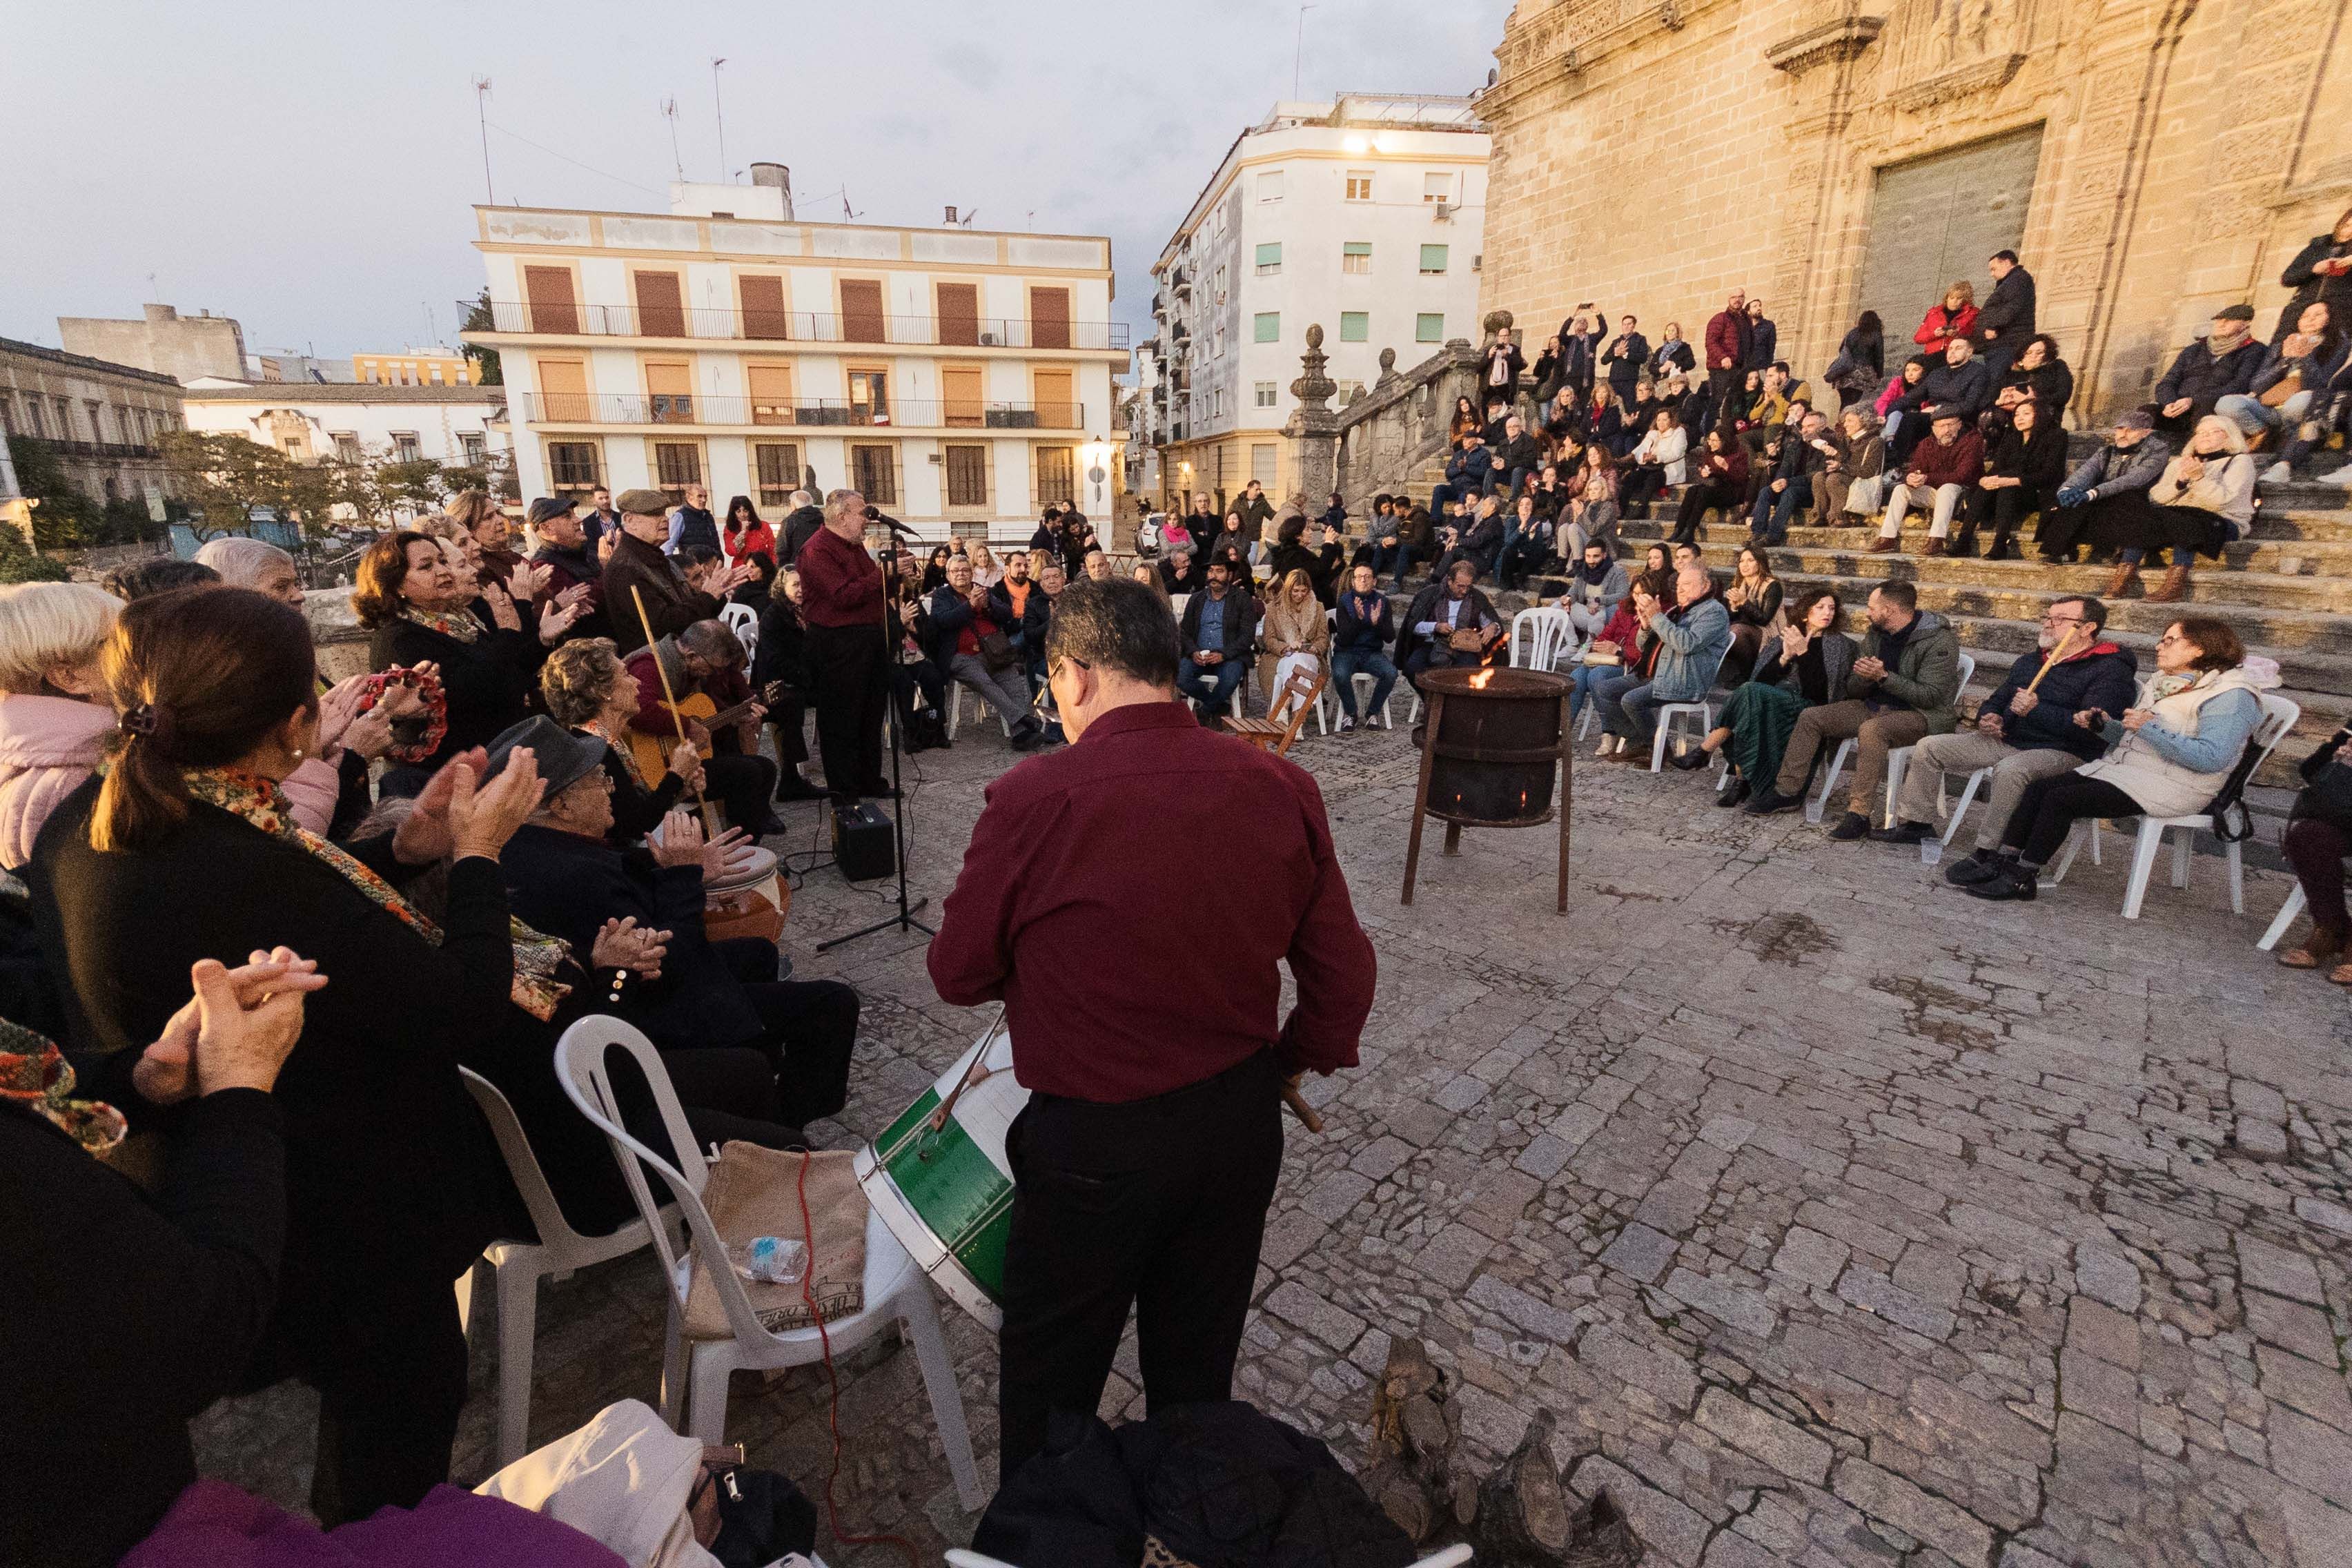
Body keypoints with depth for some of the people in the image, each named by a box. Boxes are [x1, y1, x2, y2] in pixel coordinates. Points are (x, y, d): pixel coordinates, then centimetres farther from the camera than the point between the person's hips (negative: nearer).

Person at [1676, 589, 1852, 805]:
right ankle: (1740, 779, -34)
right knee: (1751, 693, -34)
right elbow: (1761, 680, 7)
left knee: (1751, 692, -33)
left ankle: (1706, 750, -29)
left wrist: (1803, 653, -14)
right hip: (1768, 701, 3)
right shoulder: (1781, 640, 20)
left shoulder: (1841, 645, 9)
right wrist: (1785, 657, -8)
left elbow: (1818, 691, -6)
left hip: (1805, 707, -3)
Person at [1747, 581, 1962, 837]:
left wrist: (1883, 677, -27)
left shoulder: (1940, 641, -13)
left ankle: (1859, 813, -36)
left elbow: (1930, 696, -20)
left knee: (1871, 729, -38)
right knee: (1810, 717, -8)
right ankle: (1787, 791, -4)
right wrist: (1865, 676, -15)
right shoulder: (1876, 634, 8)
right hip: (1875, 706, 7)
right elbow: (1853, 690, 8)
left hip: (1922, 714, -7)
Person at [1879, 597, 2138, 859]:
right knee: (1929, 747, -1)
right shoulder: (2030, 661, 19)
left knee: (2009, 769, -40)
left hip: (2063, 752, -8)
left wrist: (2036, 710, -26)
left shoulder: (2110, 670, -6)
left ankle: (1989, 853, -33)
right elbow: (1996, 700, 28)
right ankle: (1916, 823, 3)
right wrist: (1989, 717, 4)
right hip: (2007, 739, 8)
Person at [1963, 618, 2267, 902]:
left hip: (2168, 786, -9)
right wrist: (2103, 725, 4)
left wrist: (2150, 727, -20)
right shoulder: (2165, 682, 19)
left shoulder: (2232, 696, -9)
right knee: (2038, 787, -12)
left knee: (2060, 799, -25)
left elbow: (2210, 758, -21)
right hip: (2123, 767, 9)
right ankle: (2004, 863, -18)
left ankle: (2022, 879, -19)